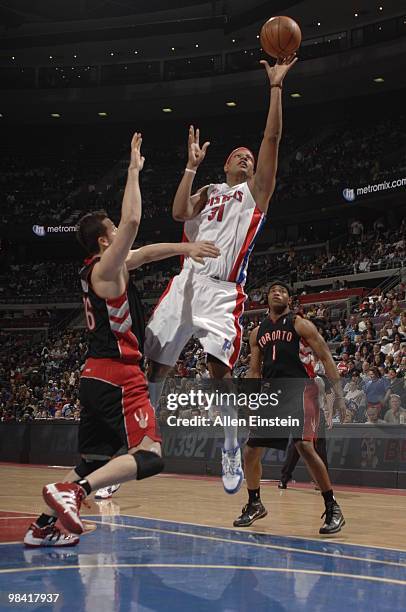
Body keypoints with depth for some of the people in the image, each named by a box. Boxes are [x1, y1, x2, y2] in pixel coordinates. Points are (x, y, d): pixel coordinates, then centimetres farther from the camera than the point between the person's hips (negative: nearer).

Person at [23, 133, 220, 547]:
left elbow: (146, 252, 23)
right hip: (118, 375, -10)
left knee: (93, 460, 18)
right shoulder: (105, 267, -10)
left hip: (97, 374, 10)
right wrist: (134, 170, -13)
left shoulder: (99, 269, 16)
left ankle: (43, 526, 18)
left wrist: (184, 248, 10)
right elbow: (132, 221, -23)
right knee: (148, 456, -15)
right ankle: (71, 492, -28)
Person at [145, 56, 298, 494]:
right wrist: (192, 166, 5)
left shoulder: (255, 190, 13)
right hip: (186, 282, 4)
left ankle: (232, 453, -6)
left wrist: (276, 86, -4)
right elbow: (179, 213, 3)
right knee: (157, 366, 3)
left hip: (223, 291, -4)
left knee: (218, 365, -21)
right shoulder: (209, 192, 23)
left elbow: (272, 139, 1)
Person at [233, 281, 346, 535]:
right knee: (250, 452, 6)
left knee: (305, 447, -23)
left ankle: (333, 508, -12)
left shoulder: (300, 325, -1)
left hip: (299, 391, -6)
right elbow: (254, 371, 21)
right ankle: (255, 505, 28)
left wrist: (338, 393, -13)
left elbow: (325, 357, -4)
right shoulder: (257, 332, 15)